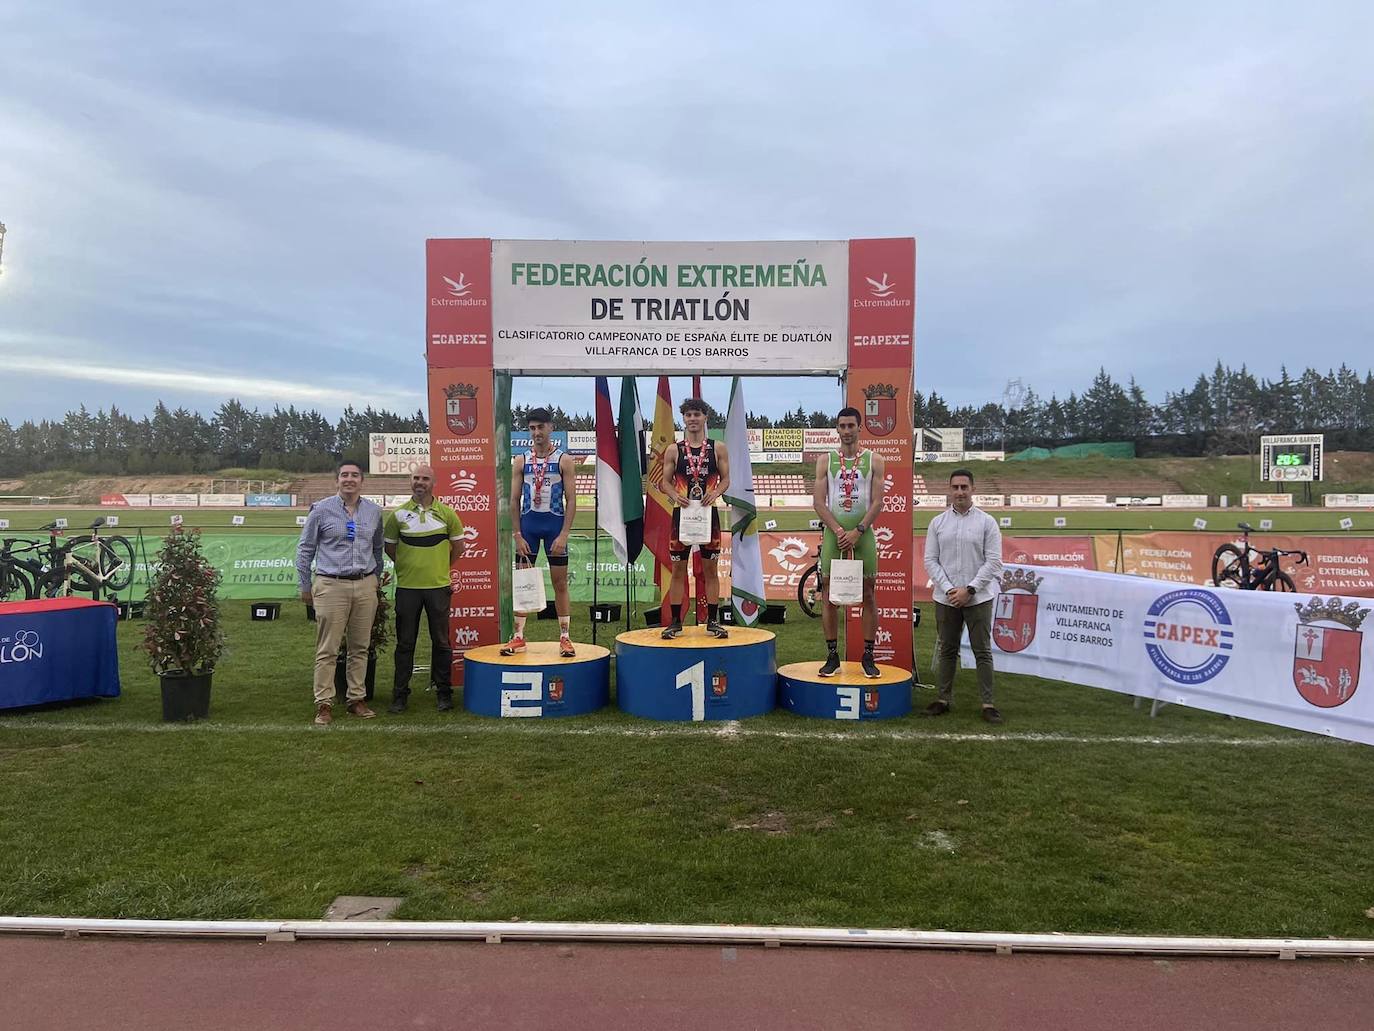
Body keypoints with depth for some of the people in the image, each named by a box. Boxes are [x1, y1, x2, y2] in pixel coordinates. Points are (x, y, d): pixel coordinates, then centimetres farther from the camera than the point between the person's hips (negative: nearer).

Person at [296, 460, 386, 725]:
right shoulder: (321, 510, -2)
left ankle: (357, 699, 19)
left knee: (360, 647, 9)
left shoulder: (374, 512, 8)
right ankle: (324, 704, 6)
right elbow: (305, 549, 4)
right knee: (327, 649, -1)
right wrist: (305, 587, 4)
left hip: (365, 586, 3)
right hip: (331, 586, -3)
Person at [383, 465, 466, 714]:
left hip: (438, 586, 0)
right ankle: (400, 695, 14)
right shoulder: (398, 514, 1)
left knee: (441, 641, 6)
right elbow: (389, 547, 12)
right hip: (407, 587, 0)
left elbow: (457, 545, 13)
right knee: (405, 643, 5)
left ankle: (444, 693, 17)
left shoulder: (446, 513, 2)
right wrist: (410, 566, 13)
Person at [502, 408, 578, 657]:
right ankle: (518, 637, 13)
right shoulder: (521, 461, 4)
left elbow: (571, 500, -6)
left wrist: (563, 535, -14)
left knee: (560, 583, 3)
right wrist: (517, 535, -5)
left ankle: (565, 637, 10)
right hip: (528, 523, 2)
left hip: (555, 523, -2)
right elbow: (514, 500, 3)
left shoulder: (564, 460, -3)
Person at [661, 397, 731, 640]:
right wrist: (675, 495, -15)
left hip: (708, 511, 0)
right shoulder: (673, 450, 4)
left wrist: (715, 492, -15)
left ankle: (712, 621, 12)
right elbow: (666, 481, 5)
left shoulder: (718, 448, 4)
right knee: (678, 568, 4)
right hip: (682, 511, 0)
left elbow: (725, 479, 5)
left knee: (710, 568, 5)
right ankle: (675, 622, 12)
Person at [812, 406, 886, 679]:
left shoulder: (874, 460, 4)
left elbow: (877, 502, -3)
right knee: (830, 594, 1)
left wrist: (857, 532, -14)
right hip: (833, 532, 1)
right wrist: (838, 531, -13)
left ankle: (868, 656, 9)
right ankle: (832, 656, 9)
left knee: (868, 593, 2)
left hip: (863, 533, 0)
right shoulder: (825, 460, 7)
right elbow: (819, 502, 0)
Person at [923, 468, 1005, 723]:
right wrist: (949, 589, -9)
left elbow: (993, 562, -5)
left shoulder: (987, 522, -1)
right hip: (946, 599, 3)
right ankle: (943, 699, 19)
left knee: (983, 652, 2)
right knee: (946, 651, 11)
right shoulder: (938, 522, 6)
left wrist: (969, 590, -13)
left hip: (978, 599, -2)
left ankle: (988, 704, 7)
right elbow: (931, 561, 4)